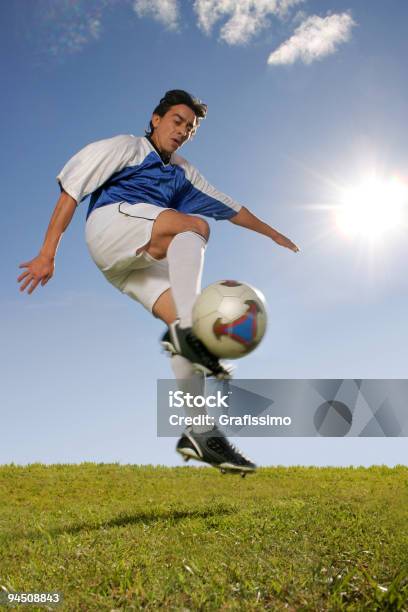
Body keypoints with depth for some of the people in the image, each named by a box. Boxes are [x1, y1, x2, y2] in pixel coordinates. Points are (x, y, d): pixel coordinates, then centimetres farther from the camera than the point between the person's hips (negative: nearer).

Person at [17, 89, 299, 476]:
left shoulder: (182, 173, 30)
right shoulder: (126, 147, 12)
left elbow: (228, 206, 37)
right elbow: (72, 188, 3)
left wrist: (271, 233, 40)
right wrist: (48, 254, -7)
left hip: (144, 258, 6)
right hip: (109, 224, -6)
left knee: (183, 322, -14)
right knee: (194, 225, -28)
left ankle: (200, 432, -16)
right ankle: (187, 331, -44)